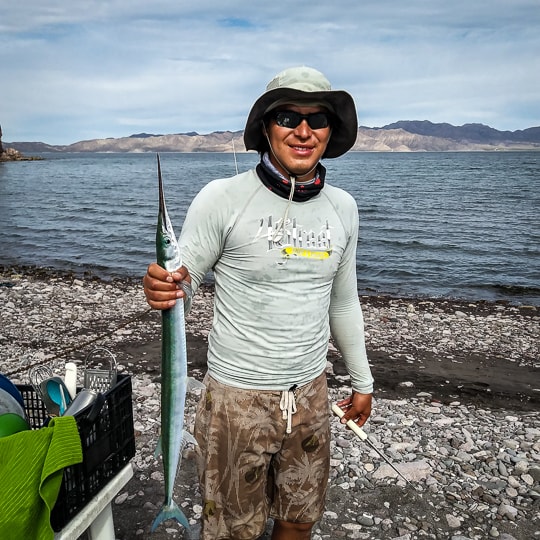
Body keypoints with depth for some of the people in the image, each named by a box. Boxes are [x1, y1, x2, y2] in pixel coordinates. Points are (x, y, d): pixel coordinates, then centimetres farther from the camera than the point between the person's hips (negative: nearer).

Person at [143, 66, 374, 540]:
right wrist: (162, 288, -34)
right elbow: (182, 279, -9)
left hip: (310, 391, 5)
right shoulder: (223, 198, -14)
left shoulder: (342, 207, 1)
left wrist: (362, 381, 16)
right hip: (239, 394, -4)